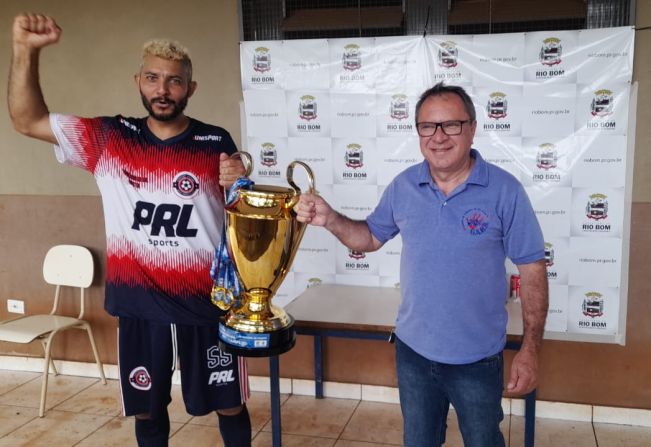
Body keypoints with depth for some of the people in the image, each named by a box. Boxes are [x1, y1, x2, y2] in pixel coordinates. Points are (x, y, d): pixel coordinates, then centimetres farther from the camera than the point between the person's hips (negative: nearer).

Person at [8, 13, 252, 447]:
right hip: (139, 306, 2)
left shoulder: (216, 143, -4)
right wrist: (26, 49, -11)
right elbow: (28, 120, 2)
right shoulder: (108, 139, 0)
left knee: (229, 405, 13)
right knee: (147, 409, 18)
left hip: (207, 304, -1)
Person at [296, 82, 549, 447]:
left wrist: (530, 349, -13)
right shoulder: (403, 186, -4)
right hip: (413, 351, 3)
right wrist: (329, 219, -10)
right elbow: (371, 237, 9)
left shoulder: (504, 190, -14)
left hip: (477, 359, -3)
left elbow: (532, 268, -11)